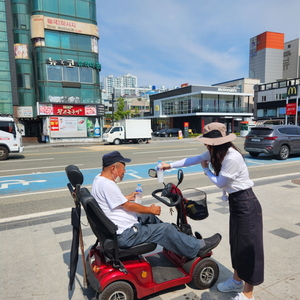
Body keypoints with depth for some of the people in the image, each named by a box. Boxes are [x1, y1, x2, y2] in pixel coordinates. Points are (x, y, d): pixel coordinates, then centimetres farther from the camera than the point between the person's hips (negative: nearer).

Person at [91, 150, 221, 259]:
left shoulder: (99, 179, 5)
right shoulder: (107, 185, -26)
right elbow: (128, 206, -20)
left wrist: (127, 197, 21)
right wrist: (151, 209, -8)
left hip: (117, 229, 11)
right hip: (124, 235, -11)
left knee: (149, 217, 21)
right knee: (166, 229, -7)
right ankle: (198, 247, 9)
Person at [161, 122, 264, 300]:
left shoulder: (232, 158, -28)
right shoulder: (216, 153, 1)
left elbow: (219, 182, -18)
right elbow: (193, 160, 8)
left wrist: (206, 169, -2)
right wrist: (170, 165, 10)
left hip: (246, 204, -9)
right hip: (235, 202, 9)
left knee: (249, 246, 3)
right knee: (236, 243, 20)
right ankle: (237, 281, 38)